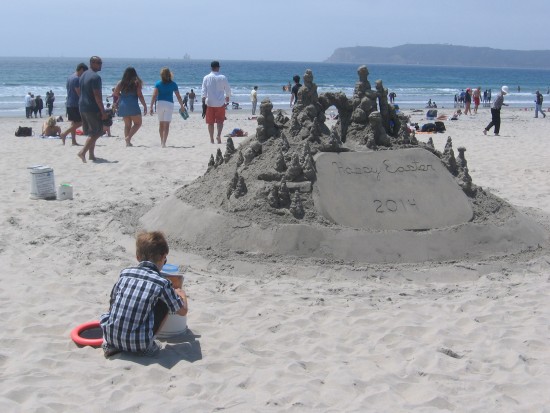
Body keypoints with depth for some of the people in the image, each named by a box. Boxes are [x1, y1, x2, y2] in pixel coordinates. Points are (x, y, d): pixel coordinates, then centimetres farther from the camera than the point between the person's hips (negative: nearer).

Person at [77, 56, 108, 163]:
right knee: (96, 133, -4)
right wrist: (103, 111, -18)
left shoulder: (83, 75, 15)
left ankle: (91, 155, 19)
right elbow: (97, 96, -20)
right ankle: (83, 152, -14)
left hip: (82, 108, 9)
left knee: (91, 133, 16)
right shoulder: (95, 77, -15)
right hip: (92, 109, -9)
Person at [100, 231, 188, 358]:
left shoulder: (124, 273, 6)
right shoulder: (162, 282, -5)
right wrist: (181, 295, 30)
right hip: (139, 343, -3)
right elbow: (183, 311, 7)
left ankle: (112, 345, 14)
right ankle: (147, 346, 8)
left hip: (111, 336, 4)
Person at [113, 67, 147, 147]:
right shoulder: (136, 83, -4)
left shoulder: (121, 83, 6)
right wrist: (145, 106, -3)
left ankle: (128, 142, 9)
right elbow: (140, 95, -8)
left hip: (123, 106, 4)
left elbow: (115, 94, 5)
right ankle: (128, 137, -13)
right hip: (133, 106, -4)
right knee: (137, 123, 7)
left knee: (127, 124, 14)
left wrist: (115, 105, 20)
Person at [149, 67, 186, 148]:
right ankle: (164, 143, -14)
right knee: (166, 125, -3)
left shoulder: (158, 84, 2)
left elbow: (154, 96, -7)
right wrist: (182, 106, 18)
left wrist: (151, 107, -7)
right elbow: (178, 96, 6)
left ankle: (162, 142, 27)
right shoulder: (173, 84, 4)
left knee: (161, 123, 16)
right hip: (169, 104, -1)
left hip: (160, 103, 1)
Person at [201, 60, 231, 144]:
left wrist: (203, 103, 0)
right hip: (220, 103, 0)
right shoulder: (223, 78, 0)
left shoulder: (206, 78, 1)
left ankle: (211, 139, 9)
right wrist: (227, 101, 18)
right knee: (220, 121, 5)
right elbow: (228, 91, 4)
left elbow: (204, 92, -2)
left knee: (210, 122, 8)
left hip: (209, 103, 0)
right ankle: (218, 135, -17)